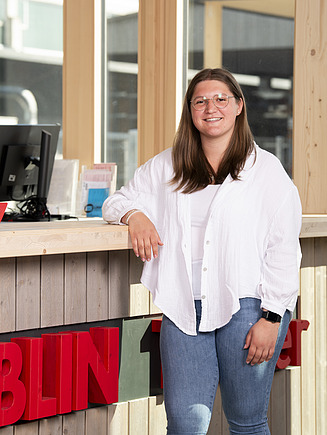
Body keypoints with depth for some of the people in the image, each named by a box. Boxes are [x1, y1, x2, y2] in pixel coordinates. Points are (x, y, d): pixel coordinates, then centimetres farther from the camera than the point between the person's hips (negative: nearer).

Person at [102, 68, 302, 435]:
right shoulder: (167, 167, 17)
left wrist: (271, 317, -9)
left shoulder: (266, 169, 5)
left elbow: (283, 249, -1)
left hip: (246, 305, -2)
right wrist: (135, 215, 1)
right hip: (184, 308, 3)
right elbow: (116, 202, 26)